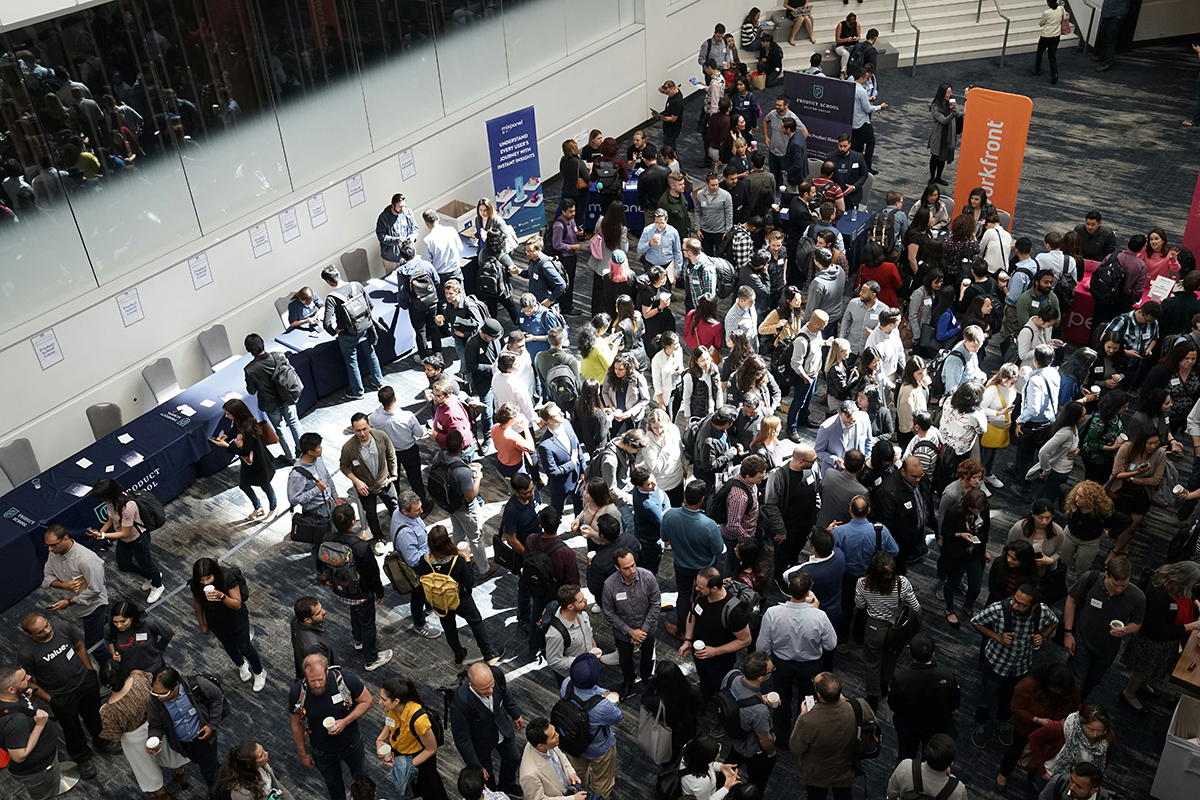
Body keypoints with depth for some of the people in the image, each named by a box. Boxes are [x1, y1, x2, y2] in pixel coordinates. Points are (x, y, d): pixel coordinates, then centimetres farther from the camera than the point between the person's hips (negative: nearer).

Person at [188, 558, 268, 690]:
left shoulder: (227, 577, -36)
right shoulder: (195, 584, -26)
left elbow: (237, 604, -29)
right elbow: (197, 603, -6)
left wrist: (222, 596, -48)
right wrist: (202, 624, 6)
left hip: (236, 621, -3)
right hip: (216, 624, 3)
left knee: (245, 648, 17)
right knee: (229, 647, 27)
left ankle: (259, 673, 43)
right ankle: (241, 665, 59)